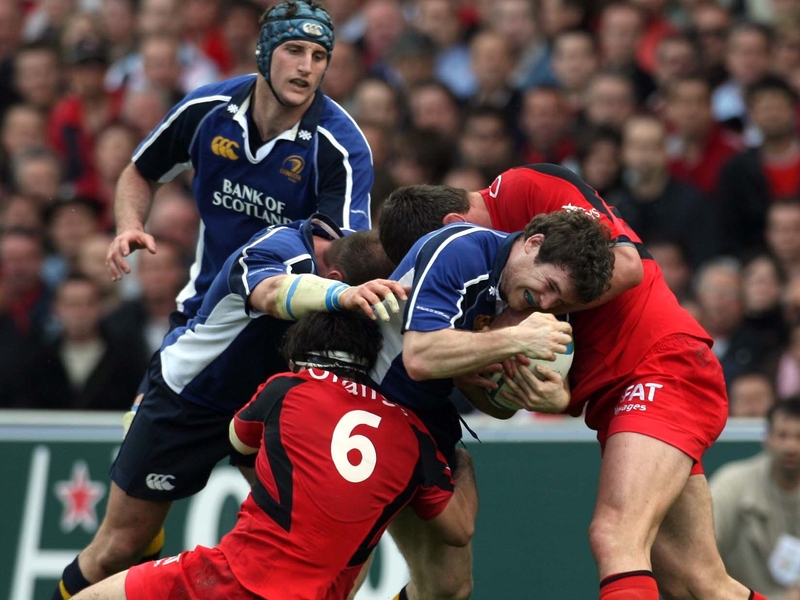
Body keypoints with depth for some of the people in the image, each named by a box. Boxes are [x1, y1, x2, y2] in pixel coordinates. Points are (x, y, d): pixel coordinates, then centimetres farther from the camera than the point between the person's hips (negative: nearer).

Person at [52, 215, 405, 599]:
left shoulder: (348, 249, -15)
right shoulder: (272, 250, -36)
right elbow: (274, 293, -60)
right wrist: (342, 296, -79)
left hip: (260, 396, 6)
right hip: (184, 396, -6)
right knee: (120, 547, 0)